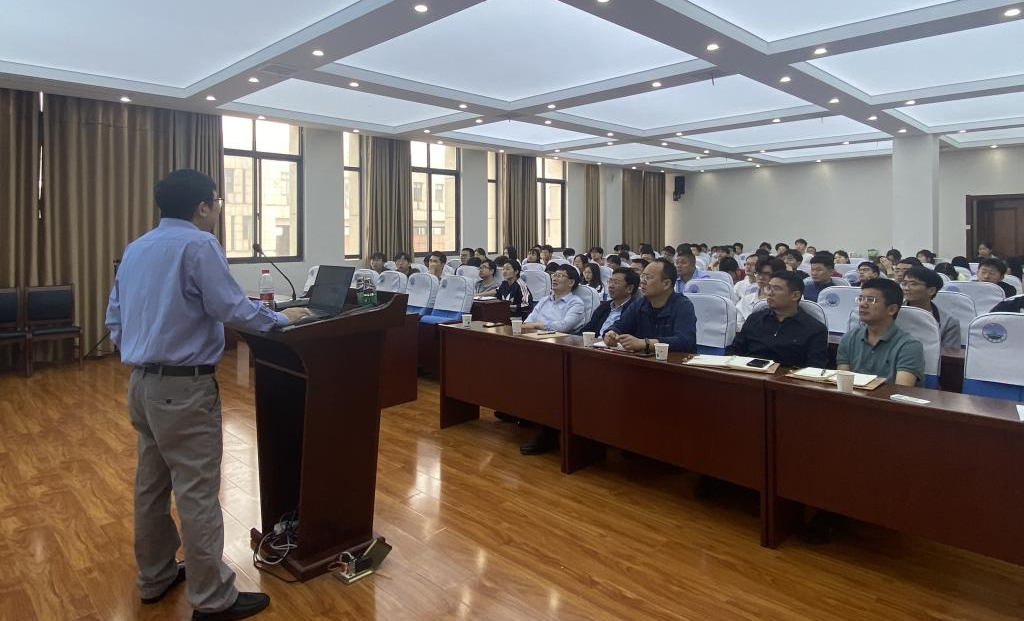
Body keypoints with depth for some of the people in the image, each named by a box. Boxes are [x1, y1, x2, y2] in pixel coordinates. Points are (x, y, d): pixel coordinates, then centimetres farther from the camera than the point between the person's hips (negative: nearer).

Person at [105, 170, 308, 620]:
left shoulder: (136, 248, 13)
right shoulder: (197, 244, -13)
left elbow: (114, 319, 16)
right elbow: (232, 307, -18)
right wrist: (280, 319, -4)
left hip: (142, 384, 9)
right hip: (183, 387, -9)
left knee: (151, 483, 18)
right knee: (197, 492, -3)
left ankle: (155, 577, 32)